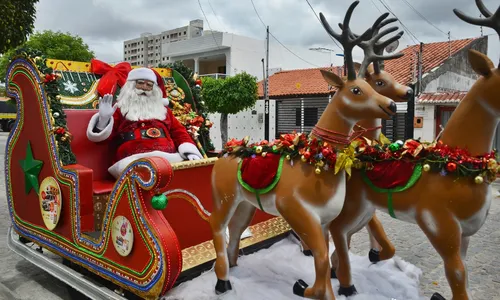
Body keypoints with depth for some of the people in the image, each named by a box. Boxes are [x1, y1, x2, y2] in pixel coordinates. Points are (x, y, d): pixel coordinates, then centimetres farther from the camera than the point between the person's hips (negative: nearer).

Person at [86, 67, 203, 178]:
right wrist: (104, 118, -9)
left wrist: (190, 152, 2)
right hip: (134, 159, -3)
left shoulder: (163, 109, 30)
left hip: (168, 157, 3)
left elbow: (179, 132, 21)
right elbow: (103, 135, 12)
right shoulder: (120, 109, 20)